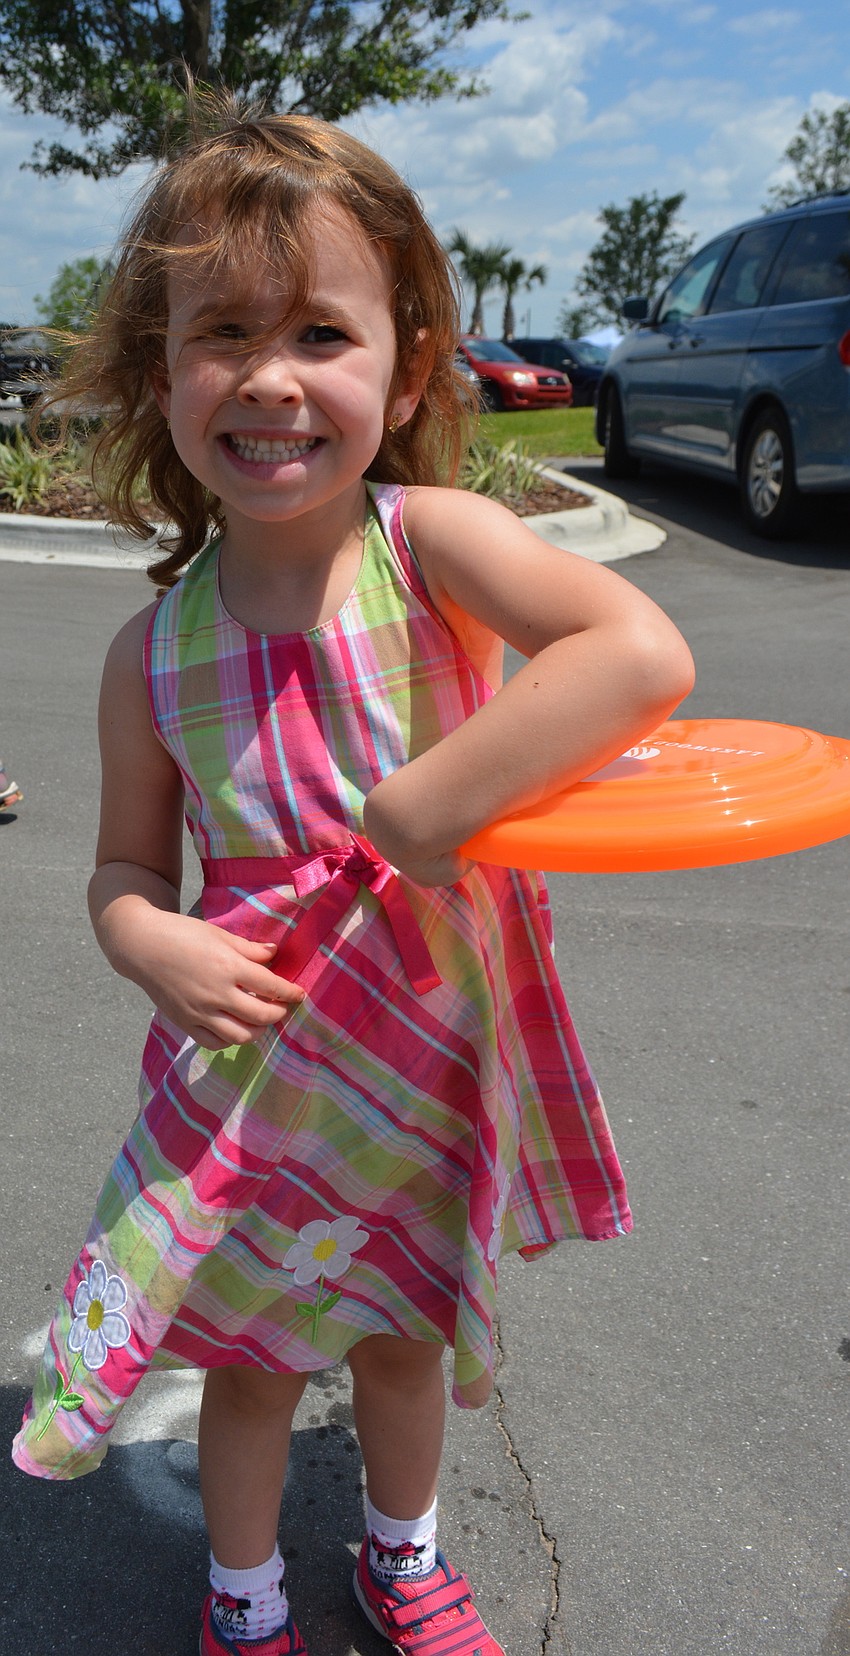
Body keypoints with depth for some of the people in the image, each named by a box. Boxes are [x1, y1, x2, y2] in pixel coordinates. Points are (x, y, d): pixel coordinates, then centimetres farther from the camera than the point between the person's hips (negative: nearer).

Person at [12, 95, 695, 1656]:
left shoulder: (428, 537, -21)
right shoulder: (154, 650, -12)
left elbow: (644, 651, -38)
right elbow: (128, 864, 1)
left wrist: (417, 812, -38)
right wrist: (150, 943, -21)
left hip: (433, 1054, -1)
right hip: (254, 1065, 1)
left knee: (401, 1335, 23)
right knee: (248, 1353, 19)